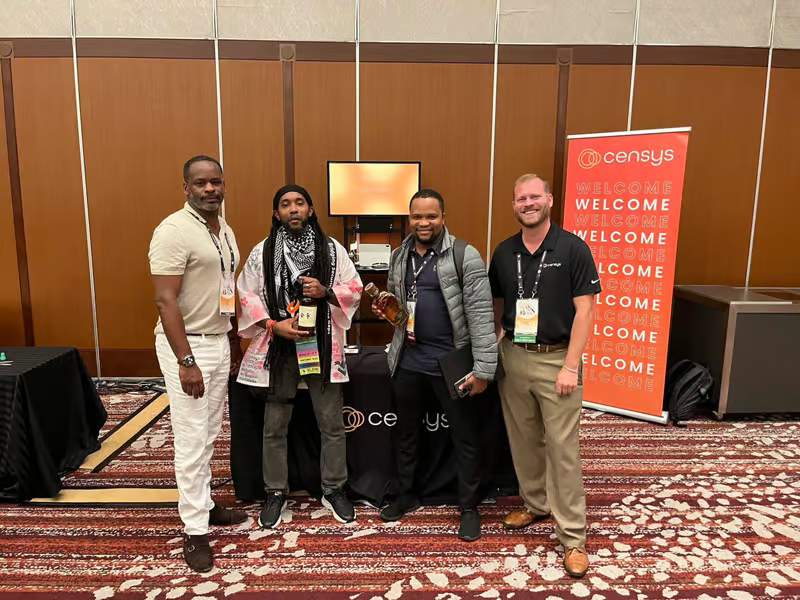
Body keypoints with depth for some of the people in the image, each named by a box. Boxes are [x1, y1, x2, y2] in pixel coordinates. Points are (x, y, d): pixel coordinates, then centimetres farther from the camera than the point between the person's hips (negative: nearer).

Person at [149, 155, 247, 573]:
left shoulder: (225, 230, 10)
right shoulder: (174, 231, -15)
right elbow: (165, 301, -20)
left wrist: (235, 342, 17)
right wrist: (186, 362, -22)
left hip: (219, 341, 8)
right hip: (187, 345, -7)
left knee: (209, 435, 16)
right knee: (192, 440, 0)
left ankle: (203, 504, 31)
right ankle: (194, 529, 13)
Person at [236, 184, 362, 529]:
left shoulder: (332, 249, 2)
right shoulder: (261, 252, 1)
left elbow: (354, 290, 3)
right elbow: (247, 296, -1)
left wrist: (326, 291, -15)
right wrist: (274, 325, -13)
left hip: (322, 346, 0)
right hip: (278, 348, 0)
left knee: (332, 424, 8)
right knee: (274, 427, 10)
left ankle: (333, 490, 28)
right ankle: (276, 493, 29)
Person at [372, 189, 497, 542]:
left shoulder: (465, 257, -12)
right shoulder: (399, 257, 7)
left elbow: (480, 315, -15)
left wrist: (483, 368, -19)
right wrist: (384, 308, -3)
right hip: (408, 360, 6)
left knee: (465, 438, 9)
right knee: (406, 434, 19)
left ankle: (469, 508, 28)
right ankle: (406, 496, 40)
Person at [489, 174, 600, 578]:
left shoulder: (573, 248, -7)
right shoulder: (503, 253, 6)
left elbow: (583, 310, -9)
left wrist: (571, 366, -14)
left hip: (555, 359, -4)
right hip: (513, 357, 5)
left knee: (562, 448, 1)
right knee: (523, 441, 15)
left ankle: (573, 536, 14)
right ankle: (535, 503, 37)